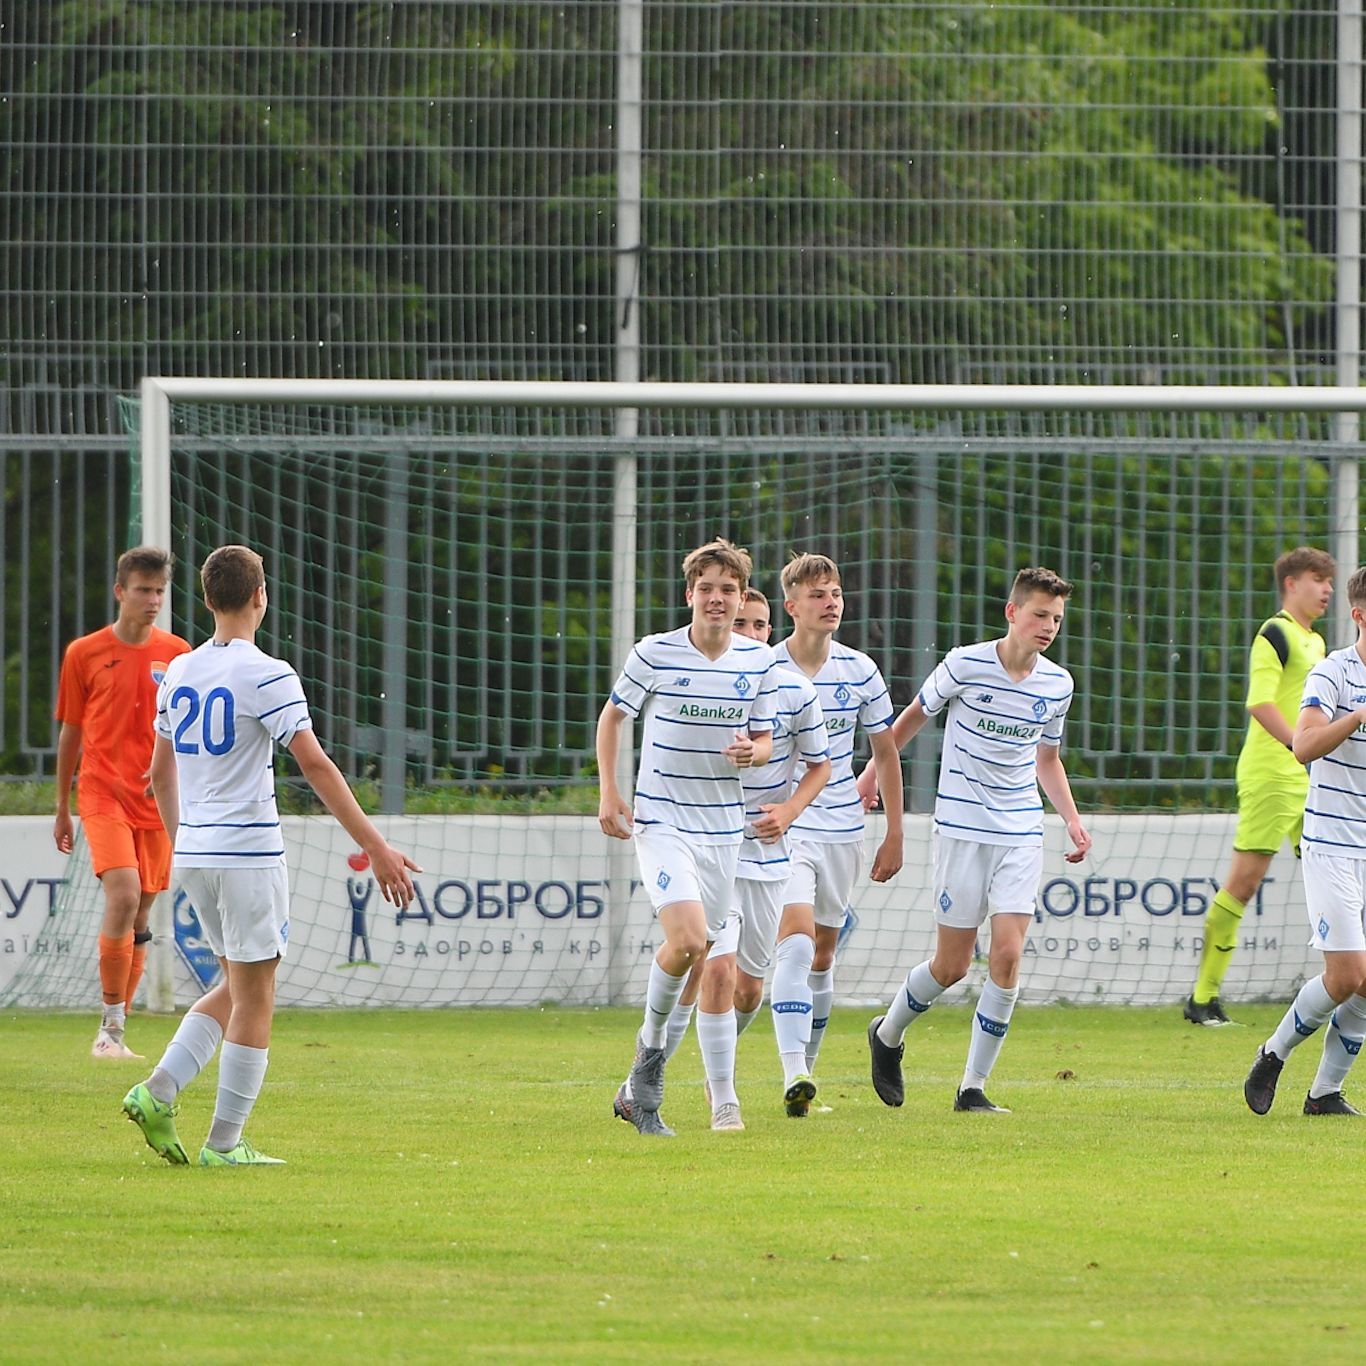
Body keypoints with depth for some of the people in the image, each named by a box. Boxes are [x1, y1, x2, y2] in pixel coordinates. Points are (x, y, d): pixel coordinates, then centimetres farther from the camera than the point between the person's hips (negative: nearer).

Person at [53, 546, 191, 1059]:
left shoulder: (177, 654, 6)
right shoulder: (84, 653, 1)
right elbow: (70, 733, 10)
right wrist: (62, 809, 13)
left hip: (156, 800, 3)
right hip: (103, 792, -3)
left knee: (139, 917, 5)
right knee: (123, 895, -21)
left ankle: (115, 1031, 16)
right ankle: (110, 1025, -15)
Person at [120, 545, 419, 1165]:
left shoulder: (179, 672, 9)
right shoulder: (266, 675, -12)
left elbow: (161, 771, 17)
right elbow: (315, 765, -16)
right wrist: (376, 848, -15)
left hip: (192, 852, 7)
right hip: (248, 852, -7)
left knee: (236, 988, 19)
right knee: (254, 999, 1)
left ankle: (159, 1090, 3)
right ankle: (225, 1143, 1)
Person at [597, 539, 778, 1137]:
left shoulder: (759, 661, 2)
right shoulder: (655, 654, -6)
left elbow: (765, 740, 8)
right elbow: (612, 716, 7)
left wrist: (751, 751, -16)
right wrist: (608, 793, -2)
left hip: (724, 827, 4)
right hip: (661, 821, -4)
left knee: (693, 953, 7)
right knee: (688, 941, -23)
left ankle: (641, 1087, 21)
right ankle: (652, 1045, 3)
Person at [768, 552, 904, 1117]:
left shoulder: (860, 672, 3)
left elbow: (885, 752, 13)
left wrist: (894, 835, 12)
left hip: (842, 830, 4)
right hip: (782, 830, -4)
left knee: (822, 952, 11)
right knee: (797, 939, -21)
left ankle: (807, 1069, 24)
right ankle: (794, 1075, -28)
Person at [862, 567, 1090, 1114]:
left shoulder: (1057, 684, 4)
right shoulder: (967, 665, -9)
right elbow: (914, 715, 8)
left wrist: (1072, 819, 8)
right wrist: (874, 773, 15)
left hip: (1021, 833, 3)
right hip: (963, 829, -3)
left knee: (1008, 955, -11)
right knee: (952, 965, 1)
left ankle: (974, 1086, -2)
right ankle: (887, 1034, 31)